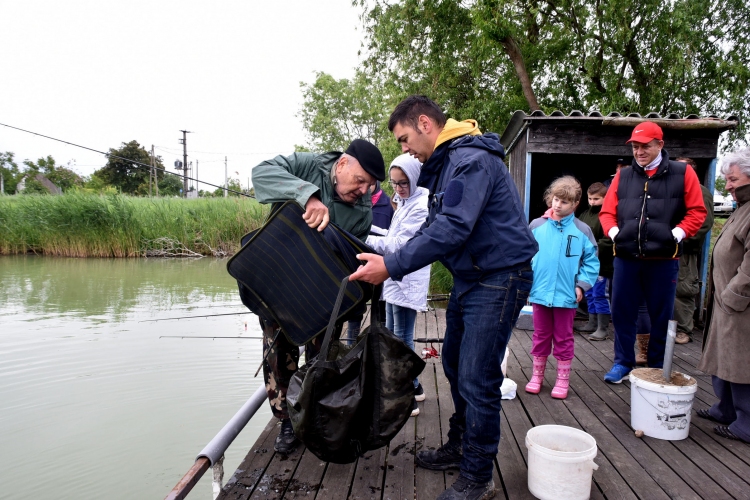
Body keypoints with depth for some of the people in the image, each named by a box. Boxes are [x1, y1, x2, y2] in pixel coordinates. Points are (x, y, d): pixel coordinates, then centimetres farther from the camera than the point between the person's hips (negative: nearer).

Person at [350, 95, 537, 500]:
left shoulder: (471, 161, -20)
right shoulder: (443, 164, 13)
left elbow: (452, 229, -29)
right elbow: (434, 225, 13)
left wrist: (392, 266, -26)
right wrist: (390, 259, 2)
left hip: (498, 279, -10)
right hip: (469, 278, 10)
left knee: (477, 379, -5)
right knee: (455, 365, 18)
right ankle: (460, 447, 36)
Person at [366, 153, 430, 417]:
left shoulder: (420, 205, -14)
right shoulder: (405, 203, 16)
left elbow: (400, 244, -18)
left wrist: (368, 240, -15)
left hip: (407, 281, -10)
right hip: (395, 279, 10)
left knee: (402, 338, -4)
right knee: (391, 335, 16)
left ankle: (408, 399, 7)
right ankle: (412, 386, 30)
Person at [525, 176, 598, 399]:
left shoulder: (582, 231, -4)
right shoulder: (537, 226, -3)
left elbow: (591, 261, 2)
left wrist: (582, 285, -7)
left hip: (566, 295, -1)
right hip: (539, 293, 1)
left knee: (564, 338, 12)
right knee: (541, 336, 15)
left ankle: (562, 380, 26)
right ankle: (537, 375, 29)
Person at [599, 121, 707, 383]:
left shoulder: (682, 173, 3)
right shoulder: (623, 176, 10)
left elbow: (697, 212, 2)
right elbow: (607, 211, 11)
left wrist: (676, 234, -11)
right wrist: (614, 232, -6)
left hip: (663, 258, -2)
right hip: (625, 257, 2)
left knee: (661, 315, 9)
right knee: (622, 312, 7)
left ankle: (657, 367, 25)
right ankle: (623, 362, 22)